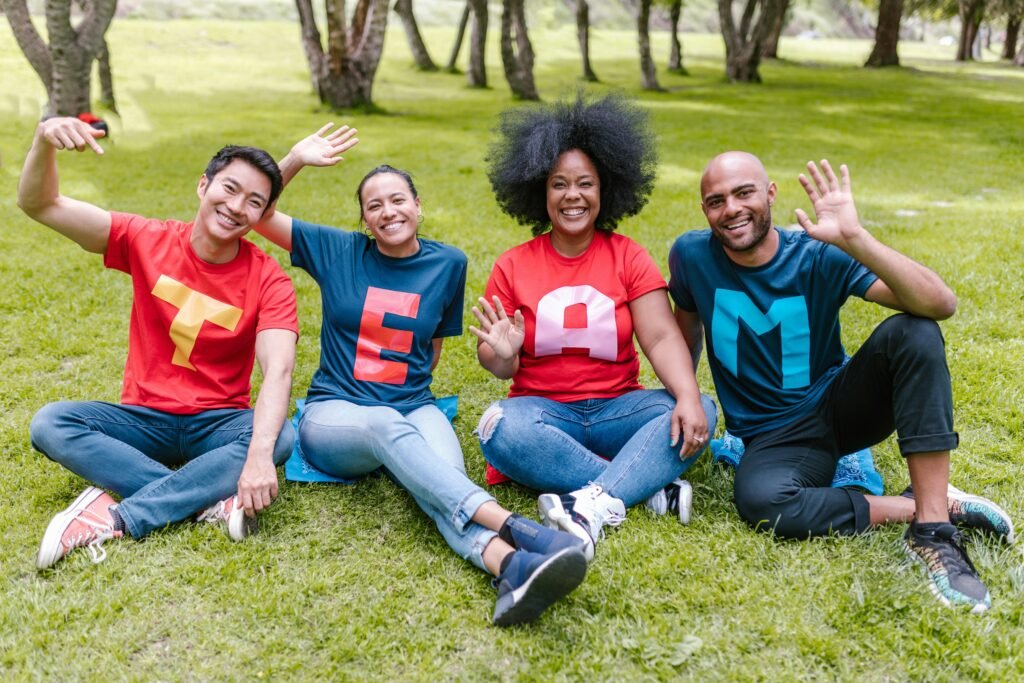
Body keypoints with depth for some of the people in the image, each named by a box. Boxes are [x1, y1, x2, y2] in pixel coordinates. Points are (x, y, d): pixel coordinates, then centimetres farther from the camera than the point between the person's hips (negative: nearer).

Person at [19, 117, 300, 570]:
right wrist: (45, 140, -29)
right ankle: (213, 499, -28)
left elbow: (278, 370, -27)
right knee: (49, 424, -24)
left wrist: (259, 453, -45)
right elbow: (39, 205, -7)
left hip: (218, 423, -1)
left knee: (280, 438, -32)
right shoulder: (148, 241, -5)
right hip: (144, 419, 2)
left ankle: (116, 519, -30)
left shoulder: (269, 281, -12)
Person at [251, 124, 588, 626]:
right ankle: (515, 528, -58)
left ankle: (510, 568, -65)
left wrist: (408, 384, 13)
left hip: (413, 409, 2)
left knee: (446, 468, -35)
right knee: (388, 427, -39)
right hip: (334, 415, -1)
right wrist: (296, 160, -6)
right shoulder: (338, 251, 5)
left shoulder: (447, 264, 9)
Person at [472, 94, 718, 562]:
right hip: (544, 411, -1)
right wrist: (502, 356, -24)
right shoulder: (513, 266, 2)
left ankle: (591, 507, -39)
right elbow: (499, 367, 1)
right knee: (501, 428, -34)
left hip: (615, 409, 1)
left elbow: (661, 337, -9)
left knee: (698, 415, -26)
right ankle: (650, 484, -28)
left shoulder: (629, 258, 2)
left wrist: (688, 398, -28)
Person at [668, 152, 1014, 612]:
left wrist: (854, 239, -36)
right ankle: (937, 504, -17)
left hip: (838, 405, 1)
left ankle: (932, 529, -28)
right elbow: (686, 332, 12)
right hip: (771, 437, 0)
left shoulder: (819, 255, -13)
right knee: (760, 502, -36)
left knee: (914, 331, -28)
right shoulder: (692, 256, -8)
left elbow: (941, 304, -26)